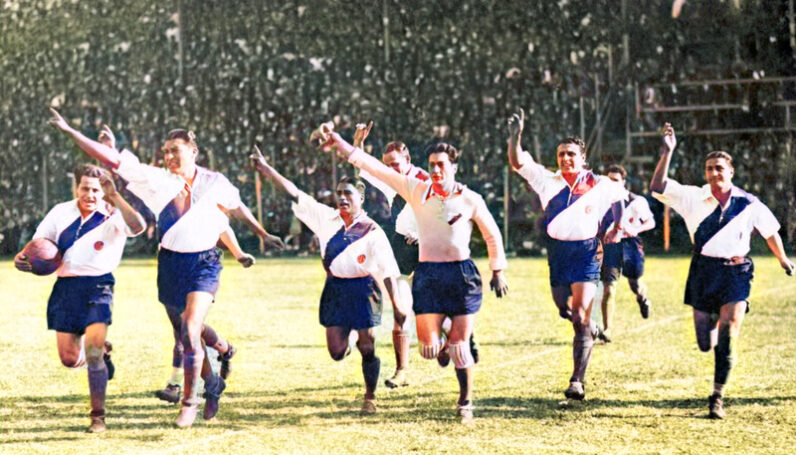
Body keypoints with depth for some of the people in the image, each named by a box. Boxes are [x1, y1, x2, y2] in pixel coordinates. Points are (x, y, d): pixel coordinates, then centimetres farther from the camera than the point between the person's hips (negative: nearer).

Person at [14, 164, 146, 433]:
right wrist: (23, 258, -5)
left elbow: (137, 227, -25)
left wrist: (115, 197, -33)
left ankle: (98, 416, -4)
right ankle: (101, 350, 42)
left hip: (98, 286, -4)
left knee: (93, 353, -17)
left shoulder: (112, 215, -4)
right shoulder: (61, 212, 9)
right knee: (69, 359, 6)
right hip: (65, 287, 4)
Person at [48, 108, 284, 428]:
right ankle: (212, 384, 38)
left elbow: (237, 208, 16)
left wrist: (263, 234, 25)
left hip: (203, 263, -3)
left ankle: (189, 401, -5)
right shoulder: (157, 179, -3)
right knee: (187, 333, 13)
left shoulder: (214, 182, -3)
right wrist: (70, 131, -11)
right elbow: (113, 161, -6)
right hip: (170, 265, 3)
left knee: (190, 331, -17)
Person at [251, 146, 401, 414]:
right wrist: (266, 169, -6)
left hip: (363, 291, -3)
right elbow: (294, 194, 0)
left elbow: (388, 271, -6)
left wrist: (397, 306, -10)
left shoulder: (372, 231, -7)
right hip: (335, 290, 3)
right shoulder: (327, 218, 1)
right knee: (336, 352, 1)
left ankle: (370, 397, 20)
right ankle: (347, 340, 38)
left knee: (367, 347, 1)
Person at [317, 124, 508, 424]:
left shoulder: (470, 200, 0)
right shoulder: (417, 191, 3)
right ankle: (441, 344, 34)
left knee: (459, 345, -3)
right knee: (429, 349, -5)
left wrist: (498, 272, 13)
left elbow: (492, 235, 13)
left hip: (462, 275, -1)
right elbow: (375, 167, 1)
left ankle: (465, 402, 18)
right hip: (428, 275, 1)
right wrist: (338, 143, -2)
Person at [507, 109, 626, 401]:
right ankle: (591, 330, 50)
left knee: (580, 317, -12)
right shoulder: (549, 181, 4)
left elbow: (620, 196, 22)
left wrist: (617, 228, 13)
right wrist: (516, 136, -18)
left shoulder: (599, 185, 1)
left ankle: (577, 381, -13)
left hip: (586, 251, -3)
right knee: (564, 309, 14)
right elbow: (517, 163, -5)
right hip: (557, 252, 3)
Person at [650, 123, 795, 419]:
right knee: (706, 344, 5)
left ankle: (717, 397, -7)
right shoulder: (694, 198, 0)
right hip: (704, 272, 1)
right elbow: (658, 188, -10)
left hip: (737, 273, -1)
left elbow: (770, 231, 18)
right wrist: (667, 152, -17)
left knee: (728, 333, -16)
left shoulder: (749, 204, 2)